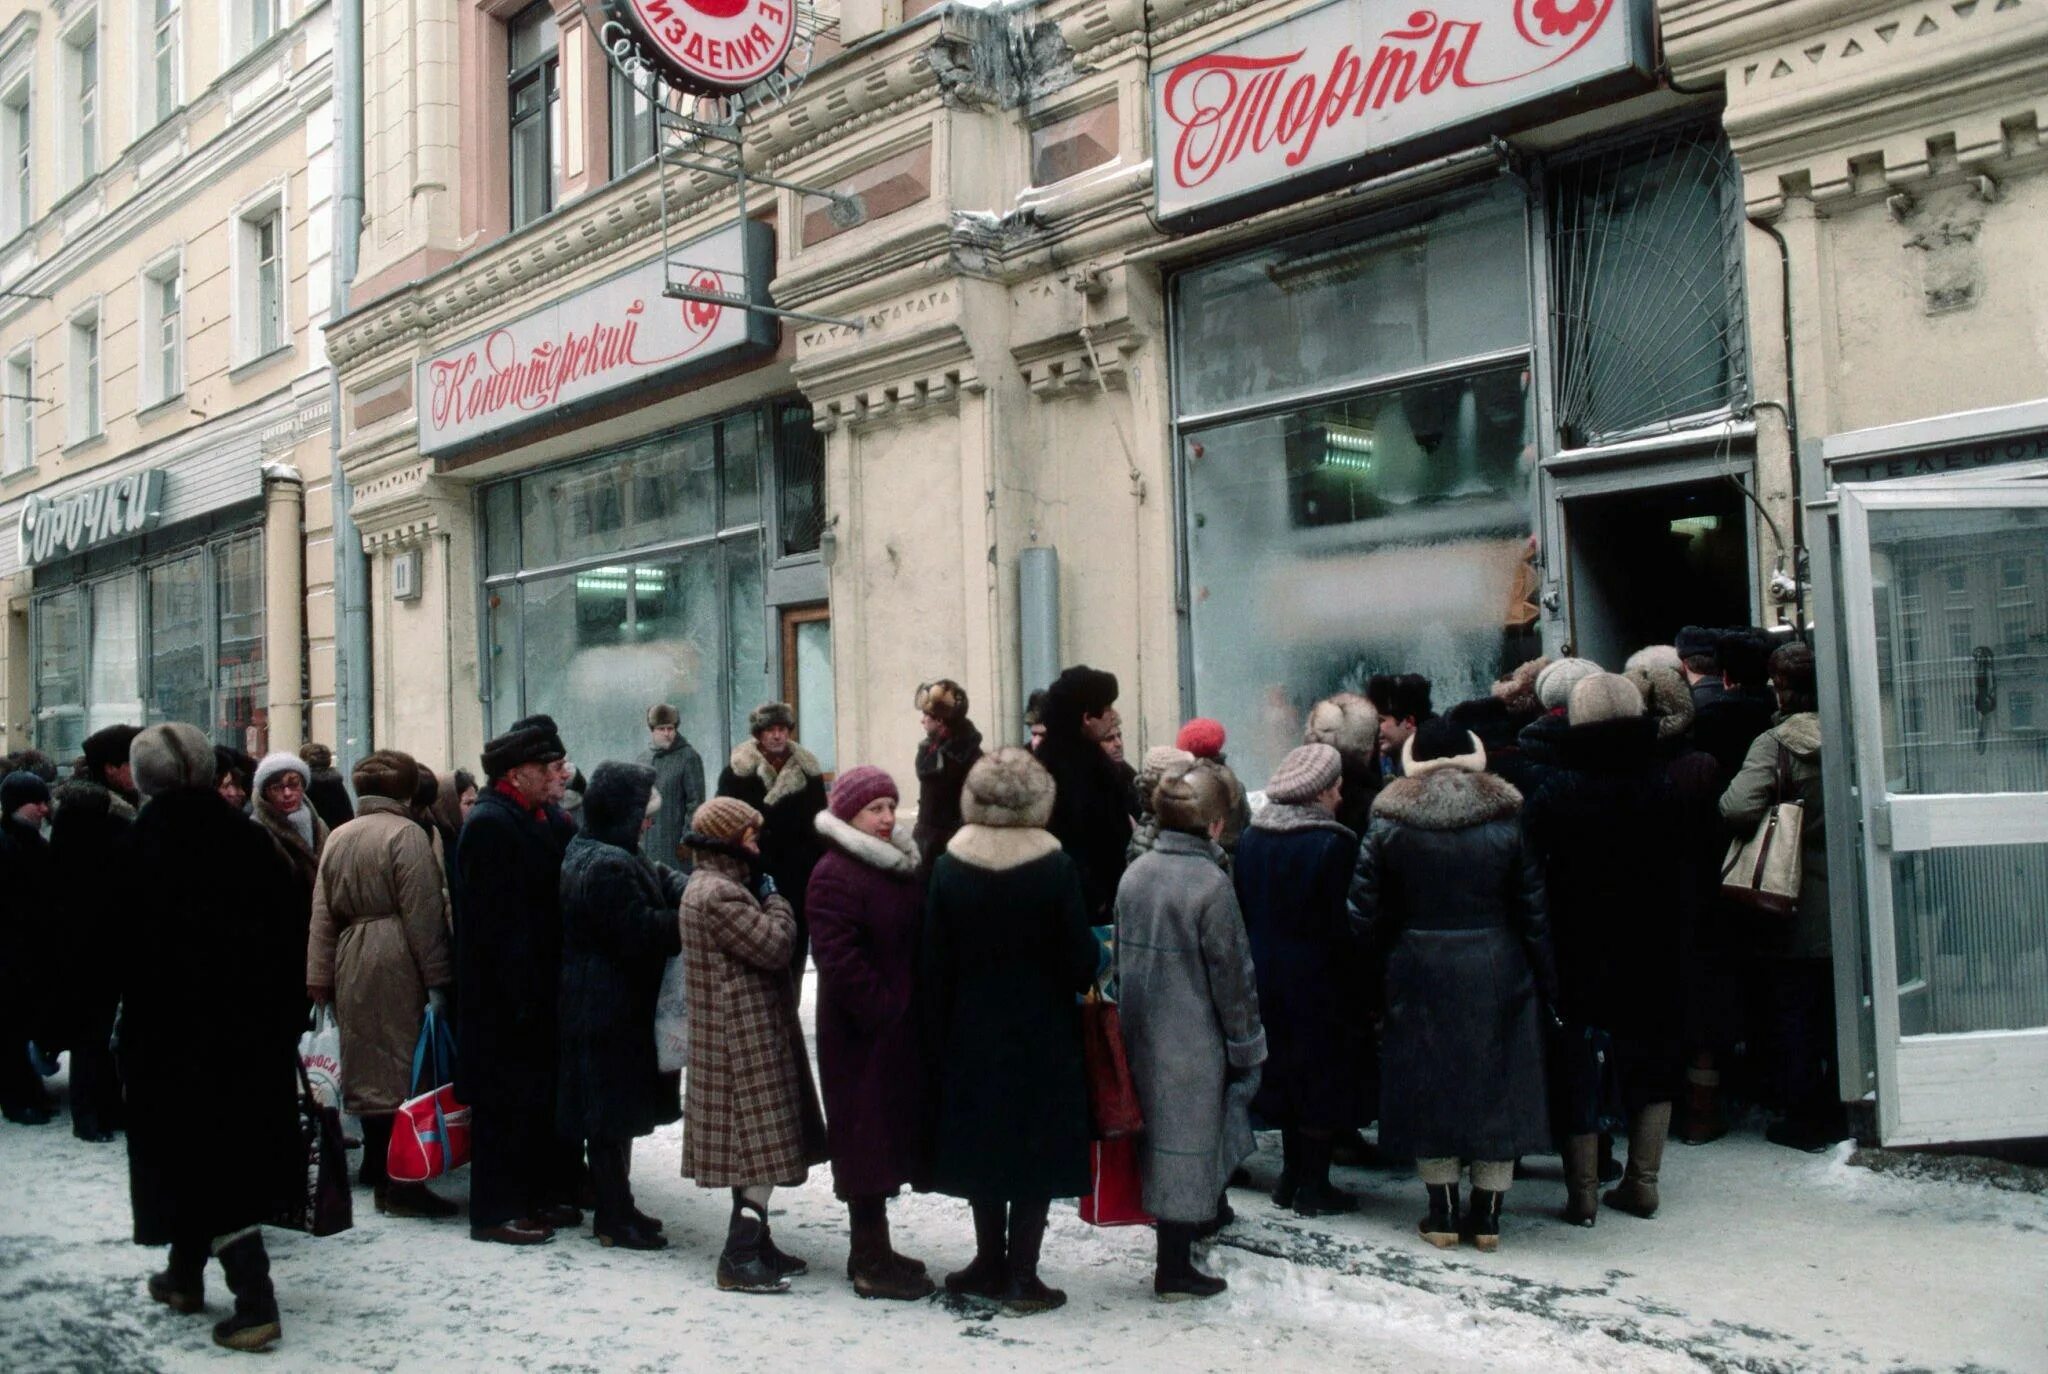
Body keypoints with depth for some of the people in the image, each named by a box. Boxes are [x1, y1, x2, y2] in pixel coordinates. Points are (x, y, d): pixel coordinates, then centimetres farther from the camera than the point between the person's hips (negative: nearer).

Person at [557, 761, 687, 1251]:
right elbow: (641, 930, -24)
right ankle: (615, 1219, 8)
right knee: (612, 1115, -1)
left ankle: (617, 1209, 28)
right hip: (610, 1007, -11)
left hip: (620, 1004, 11)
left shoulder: (598, 853, 12)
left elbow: (660, 878, 13)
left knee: (619, 1111, 18)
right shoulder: (606, 867, -22)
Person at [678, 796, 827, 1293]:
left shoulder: (713, 885, 16)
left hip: (748, 1034, 11)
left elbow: (762, 944, 22)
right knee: (762, 1142, -9)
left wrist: (766, 898, 8)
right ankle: (740, 1257, -7)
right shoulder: (719, 894, -19)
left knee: (751, 1143, 15)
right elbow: (774, 945, -19)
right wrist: (776, 899, -5)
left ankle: (754, 1244, 23)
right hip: (744, 1037, -11)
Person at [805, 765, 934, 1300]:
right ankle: (872, 1263, 5)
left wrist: (916, 1008, 10)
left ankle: (871, 1250, 25)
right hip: (863, 1030, -9)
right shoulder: (833, 874, -15)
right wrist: (882, 1009, -20)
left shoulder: (901, 866, 14)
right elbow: (839, 959, -22)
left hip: (900, 1027, 9)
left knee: (889, 1133, 14)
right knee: (867, 1134, -3)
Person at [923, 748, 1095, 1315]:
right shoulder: (1056, 865, -13)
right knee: (1037, 1147, 5)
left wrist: (938, 1033, 6)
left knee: (983, 1142, 14)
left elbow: (934, 966, -2)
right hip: (1043, 1035, -3)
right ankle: (1021, 1276, 7)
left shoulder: (949, 867, -4)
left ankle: (990, 1263, 22)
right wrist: (1094, 961, 11)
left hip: (972, 1034, 3)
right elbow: (1080, 958, -11)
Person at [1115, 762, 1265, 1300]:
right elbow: (1232, 973, -13)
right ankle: (1174, 1267, 10)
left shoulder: (1134, 874, 1)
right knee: (1186, 1139, 2)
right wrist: (1247, 1044, -2)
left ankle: (1205, 1209, 40)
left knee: (1161, 1127, 20)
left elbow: (1122, 954, 10)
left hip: (1140, 1031, 7)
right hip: (1193, 1040, -7)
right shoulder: (1210, 883, -17)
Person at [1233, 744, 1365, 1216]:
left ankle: (1292, 1175, 25)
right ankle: (1312, 1186, 12)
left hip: (1264, 977, 6)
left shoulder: (1251, 837, 0)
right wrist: (1359, 987, -7)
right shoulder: (1333, 843, -17)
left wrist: (1257, 960, 12)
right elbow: (1342, 923, -16)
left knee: (1287, 1074, 18)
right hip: (1318, 981, -6)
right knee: (1322, 1078, 6)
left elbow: (1242, 909, 4)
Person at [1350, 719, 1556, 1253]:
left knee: (1430, 1085, 10)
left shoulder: (1388, 824, -4)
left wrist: (1379, 979, 7)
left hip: (1418, 974, 0)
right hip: (1496, 973, 0)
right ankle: (1487, 1215, 16)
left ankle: (1442, 1213, 16)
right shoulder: (1505, 821, -5)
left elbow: (1365, 913, -3)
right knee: (1496, 1085, 10)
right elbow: (1532, 911, -2)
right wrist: (1545, 983, 6)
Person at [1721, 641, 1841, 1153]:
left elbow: (1738, 808, -27)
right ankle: (1839, 1109, 25)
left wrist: (1773, 817, -7)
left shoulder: (1776, 742, -15)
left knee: (1792, 1012, 7)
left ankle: (1802, 1115, 13)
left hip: (1793, 910, -5)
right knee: (1838, 1012, 15)